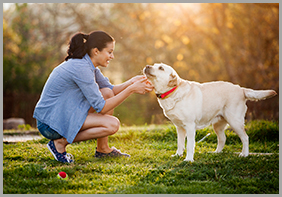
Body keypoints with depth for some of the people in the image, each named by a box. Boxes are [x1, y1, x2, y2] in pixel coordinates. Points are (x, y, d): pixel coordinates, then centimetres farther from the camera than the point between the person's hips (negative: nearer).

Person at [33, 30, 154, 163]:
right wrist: (131, 89, -18)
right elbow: (100, 107, -21)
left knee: (107, 93, 3)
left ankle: (102, 149, 9)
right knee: (112, 125, -18)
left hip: (63, 113, 10)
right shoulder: (81, 68, -23)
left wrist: (132, 82, -2)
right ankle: (61, 142, -7)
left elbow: (111, 90, 15)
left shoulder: (88, 65, 6)